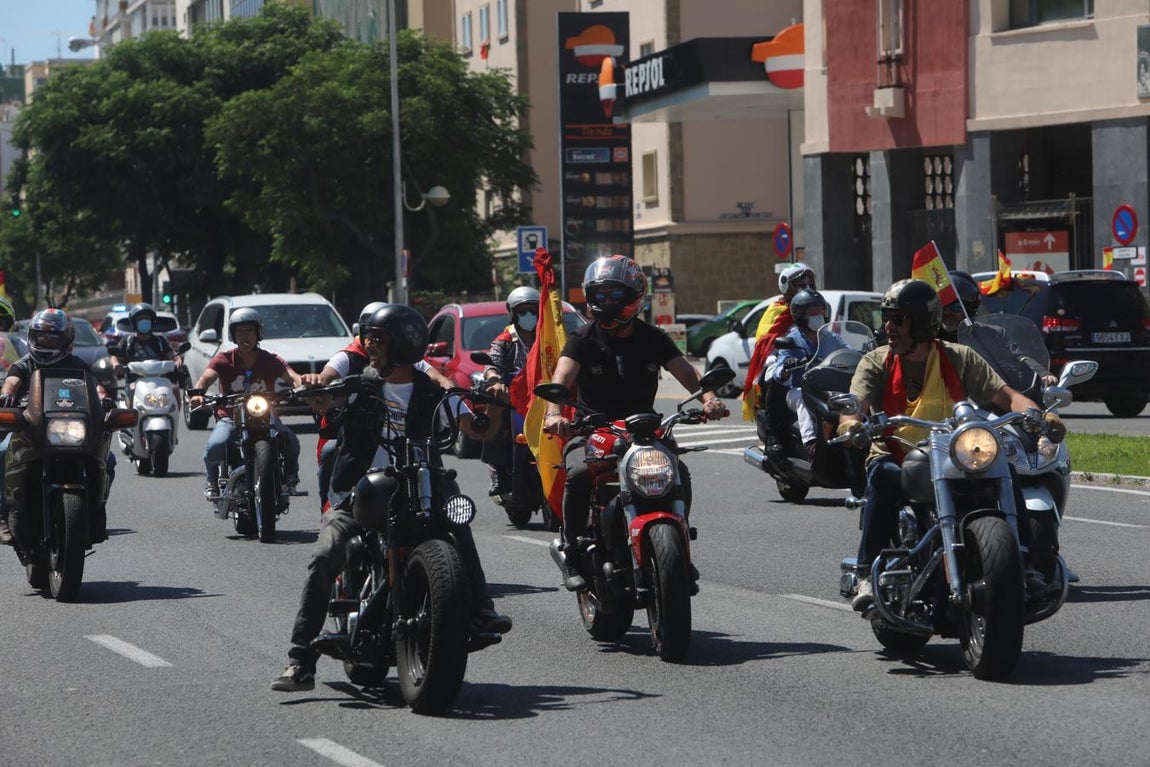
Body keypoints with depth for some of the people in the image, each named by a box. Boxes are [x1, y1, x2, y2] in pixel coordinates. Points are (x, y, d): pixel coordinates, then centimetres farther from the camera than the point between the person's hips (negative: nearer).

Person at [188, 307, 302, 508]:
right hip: (231, 417, -1)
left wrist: (302, 385, -42)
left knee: (291, 441, -28)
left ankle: (289, 478, 6)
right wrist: (197, 393, -43)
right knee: (215, 446, -32)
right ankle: (211, 480, 3)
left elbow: (292, 377, -16)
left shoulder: (271, 361, 0)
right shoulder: (224, 360, -1)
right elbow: (207, 377, -19)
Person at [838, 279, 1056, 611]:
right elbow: (851, 409, -12)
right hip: (894, 457, -1)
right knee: (884, 476, -37)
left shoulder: (959, 358, 6)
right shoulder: (876, 363, 5)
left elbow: (1007, 396, -2)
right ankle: (867, 576, -35)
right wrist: (852, 425, -38)